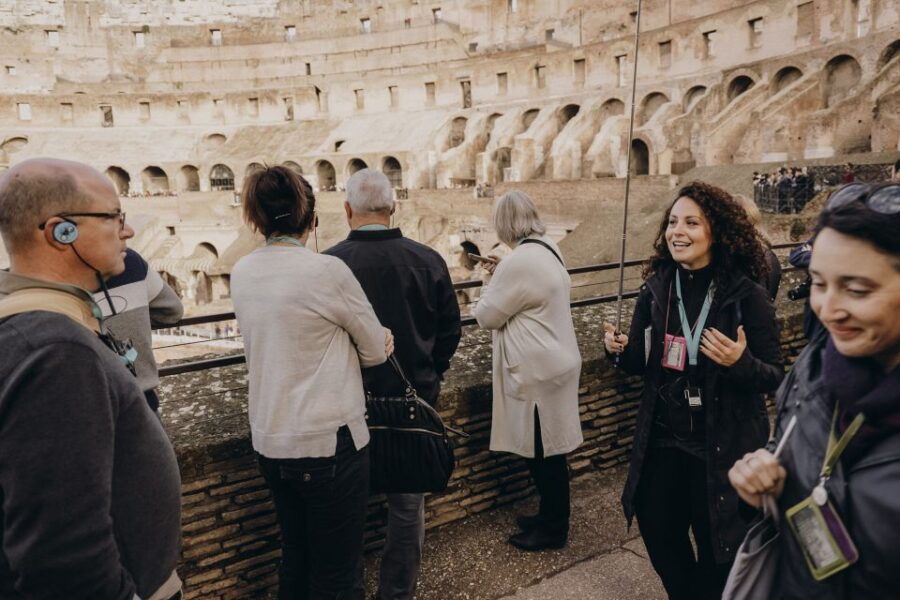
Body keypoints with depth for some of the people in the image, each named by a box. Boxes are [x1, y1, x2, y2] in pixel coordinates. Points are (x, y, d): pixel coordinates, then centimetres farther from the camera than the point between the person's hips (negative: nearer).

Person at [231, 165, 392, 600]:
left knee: (294, 558, 24)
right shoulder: (326, 270, -17)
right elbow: (376, 352, -6)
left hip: (269, 441, 7)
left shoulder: (241, 274, 2)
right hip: (328, 442, -7)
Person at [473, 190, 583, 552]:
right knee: (545, 451, 20)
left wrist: (492, 281, 3)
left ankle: (553, 530, 21)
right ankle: (550, 515, 35)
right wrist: (502, 277, 12)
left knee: (545, 454, 5)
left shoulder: (519, 262, -22)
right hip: (551, 363, 10)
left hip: (539, 372, -10)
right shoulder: (546, 250, 8)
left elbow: (487, 316, -13)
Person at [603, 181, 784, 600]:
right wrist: (622, 351, -14)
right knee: (659, 533, 19)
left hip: (723, 447, -4)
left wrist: (740, 363, -30)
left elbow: (775, 377, -10)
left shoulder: (746, 295, -14)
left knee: (718, 548, 13)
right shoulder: (656, 289, -2)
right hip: (662, 440, 4)